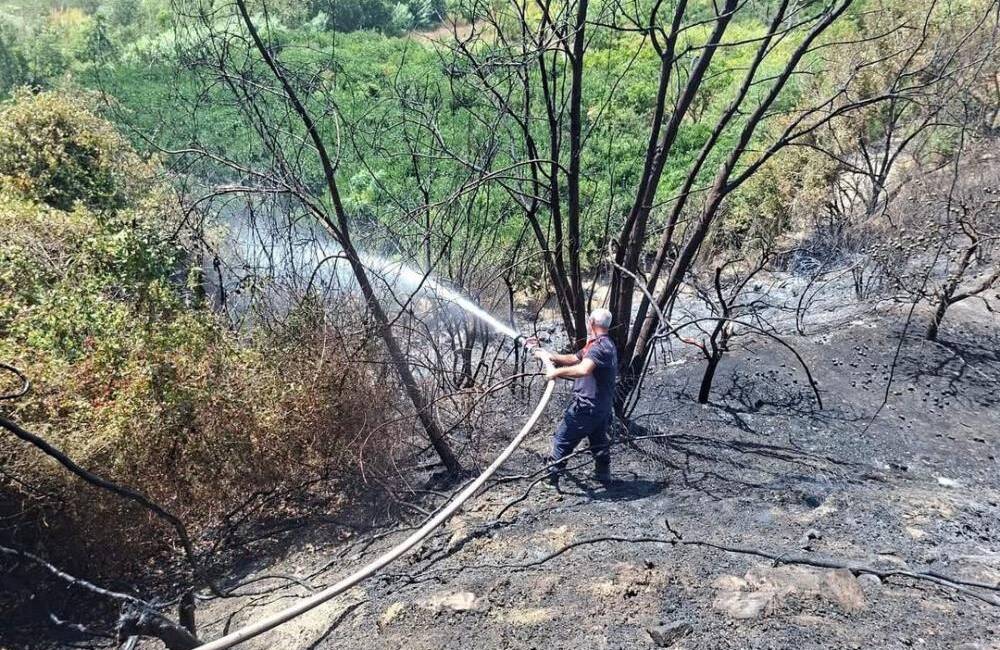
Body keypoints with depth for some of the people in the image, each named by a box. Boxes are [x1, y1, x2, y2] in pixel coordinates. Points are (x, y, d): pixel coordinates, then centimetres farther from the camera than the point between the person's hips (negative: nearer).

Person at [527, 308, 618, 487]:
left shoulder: (599, 346, -21)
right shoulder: (605, 344, 14)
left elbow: (583, 369, -39)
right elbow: (574, 359, 17)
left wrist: (557, 372, -28)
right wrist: (548, 355, 10)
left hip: (587, 406, -10)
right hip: (603, 406, 10)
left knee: (562, 440, 1)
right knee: (599, 440, 22)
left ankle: (551, 477, 7)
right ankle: (603, 474, 33)